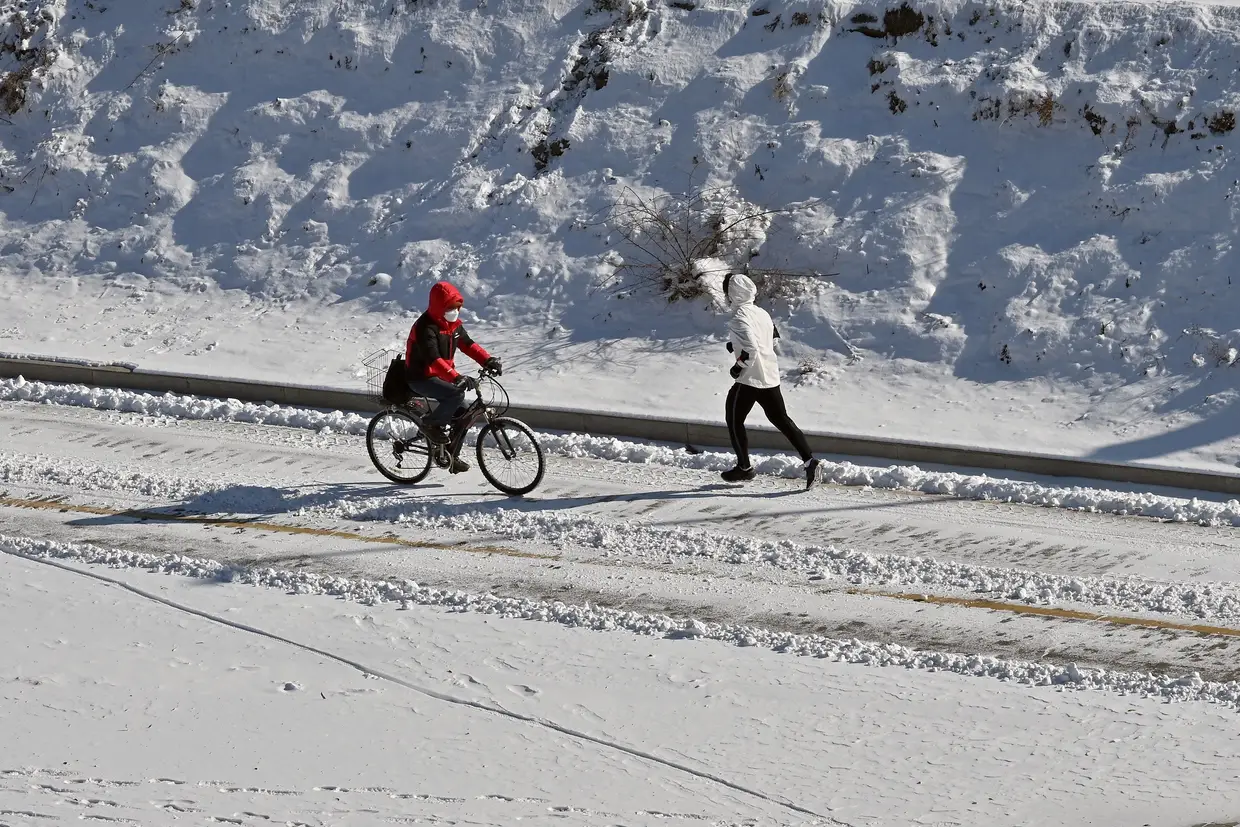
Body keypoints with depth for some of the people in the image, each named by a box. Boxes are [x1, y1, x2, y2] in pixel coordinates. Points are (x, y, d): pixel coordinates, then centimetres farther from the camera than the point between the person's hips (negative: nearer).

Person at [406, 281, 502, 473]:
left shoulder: (453, 324, 4)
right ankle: (431, 424, -9)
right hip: (421, 378, -9)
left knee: (462, 415, 0)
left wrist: (488, 360, -7)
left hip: (440, 376, 9)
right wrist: (457, 378, -46)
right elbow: (433, 359, -35)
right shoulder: (426, 327, -25)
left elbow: (467, 344, 10)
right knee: (456, 394, -31)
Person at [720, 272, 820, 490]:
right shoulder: (762, 313, 9)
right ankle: (809, 460, 0)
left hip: (749, 379, -8)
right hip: (771, 377, 8)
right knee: (780, 419, 12)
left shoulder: (739, 318, -17)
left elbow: (751, 348, -29)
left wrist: (738, 366, -12)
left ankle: (744, 468, 18)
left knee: (734, 420, 11)